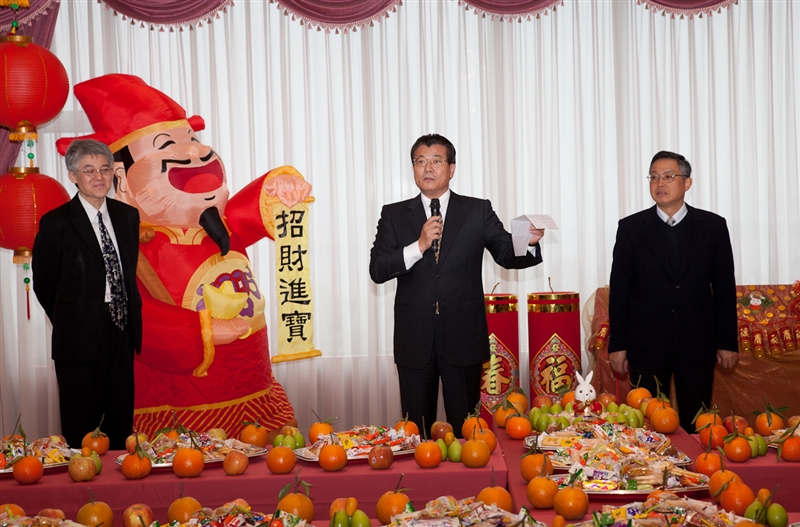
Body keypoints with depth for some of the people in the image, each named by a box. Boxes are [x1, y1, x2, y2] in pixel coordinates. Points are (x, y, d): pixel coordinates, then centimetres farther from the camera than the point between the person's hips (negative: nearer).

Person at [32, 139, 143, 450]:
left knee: (121, 423, 11)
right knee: (81, 427, 5)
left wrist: (130, 317, 9)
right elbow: (43, 284, 0)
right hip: (80, 339, -4)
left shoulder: (127, 215, 8)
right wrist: (67, 321, 6)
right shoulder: (56, 223, -8)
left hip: (122, 331, 5)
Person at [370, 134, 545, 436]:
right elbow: (377, 270, -3)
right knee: (416, 431, 9)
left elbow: (507, 255, 0)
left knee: (465, 430, 6)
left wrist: (528, 242, -22)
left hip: (464, 339, -1)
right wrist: (419, 246, -16)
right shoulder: (394, 215, 7)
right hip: (414, 340, 1)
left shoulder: (478, 211, 6)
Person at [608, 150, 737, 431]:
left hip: (697, 344, 1)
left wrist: (727, 342, 2)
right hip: (646, 344, 0)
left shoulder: (713, 226, 3)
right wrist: (617, 344, -1)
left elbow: (724, 287, 4)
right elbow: (620, 289, 2)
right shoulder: (631, 228, 2)